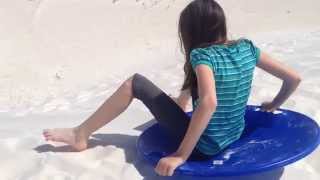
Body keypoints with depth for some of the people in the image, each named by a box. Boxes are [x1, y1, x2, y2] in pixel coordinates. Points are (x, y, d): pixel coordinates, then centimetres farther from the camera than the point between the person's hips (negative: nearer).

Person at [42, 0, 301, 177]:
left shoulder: (202, 55, -21)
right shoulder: (247, 47, -5)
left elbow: (209, 102, -38)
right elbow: (294, 79, -1)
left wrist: (181, 155, -32)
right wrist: (273, 105, 17)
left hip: (203, 147, -6)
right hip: (234, 136, 7)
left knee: (135, 83, -2)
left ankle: (80, 135, 7)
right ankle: (179, 108, 50)